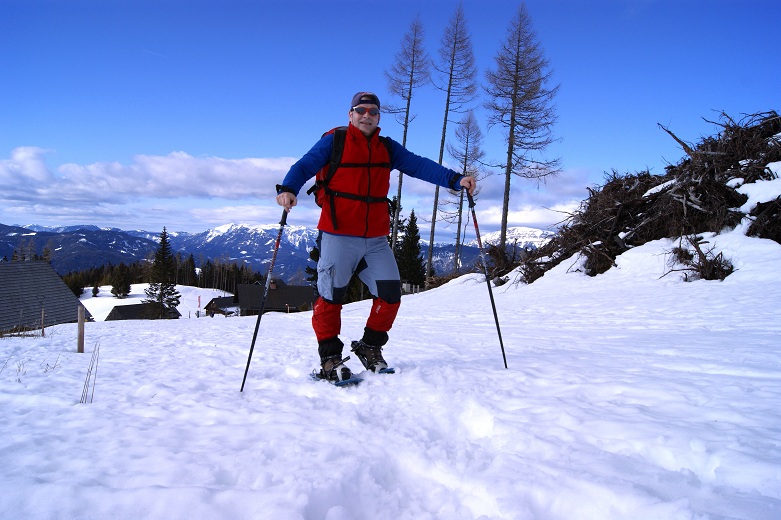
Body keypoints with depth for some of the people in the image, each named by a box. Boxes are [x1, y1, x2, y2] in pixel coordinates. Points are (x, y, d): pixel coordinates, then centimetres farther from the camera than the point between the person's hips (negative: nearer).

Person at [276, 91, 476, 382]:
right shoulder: (334, 142, 2)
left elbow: (420, 166, 5)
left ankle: (370, 347, 22)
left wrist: (455, 180, -8)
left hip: (376, 239, 4)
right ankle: (330, 357, 11)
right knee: (330, 295, -3)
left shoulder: (387, 148, 13)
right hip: (338, 236, -4)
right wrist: (288, 189, -29)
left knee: (390, 294, 1)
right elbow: (304, 166, -8)